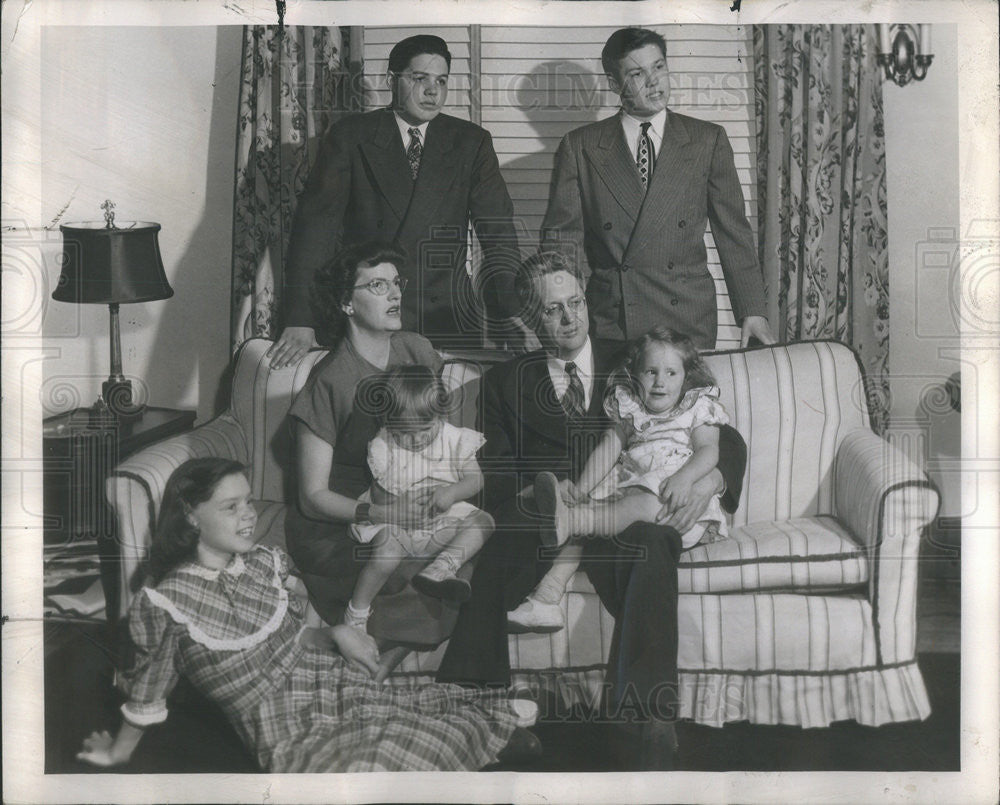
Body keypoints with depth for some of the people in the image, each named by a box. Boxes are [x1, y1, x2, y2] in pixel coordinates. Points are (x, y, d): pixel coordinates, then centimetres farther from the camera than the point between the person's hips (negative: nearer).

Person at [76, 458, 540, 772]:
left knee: (473, 719, -19)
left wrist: (337, 635, -1)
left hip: (341, 689, 5)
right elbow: (148, 692, 6)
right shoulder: (165, 603, -8)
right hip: (294, 737, -5)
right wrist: (116, 753, 17)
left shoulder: (267, 564, 8)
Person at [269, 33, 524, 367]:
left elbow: (498, 233, -1)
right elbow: (316, 221, -6)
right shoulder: (349, 136, 2)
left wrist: (510, 321, -16)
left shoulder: (471, 142, 6)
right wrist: (301, 320, -17)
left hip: (448, 320, 1)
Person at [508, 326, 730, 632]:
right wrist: (581, 489, -4)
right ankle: (546, 598, -26)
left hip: (675, 496, -4)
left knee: (645, 505, -38)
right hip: (626, 490, 5)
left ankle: (566, 520, -50)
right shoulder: (629, 410, 19)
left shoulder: (697, 408, 9)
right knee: (585, 511, -18)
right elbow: (607, 450, 12)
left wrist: (684, 478, -26)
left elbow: (708, 451, -4)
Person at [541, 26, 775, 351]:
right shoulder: (580, 147, 6)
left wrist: (753, 312, 0)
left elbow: (733, 234, 8)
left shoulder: (708, 140, 8)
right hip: (607, 328, 0)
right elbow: (562, 238, 3)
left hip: (688, 324, 1)